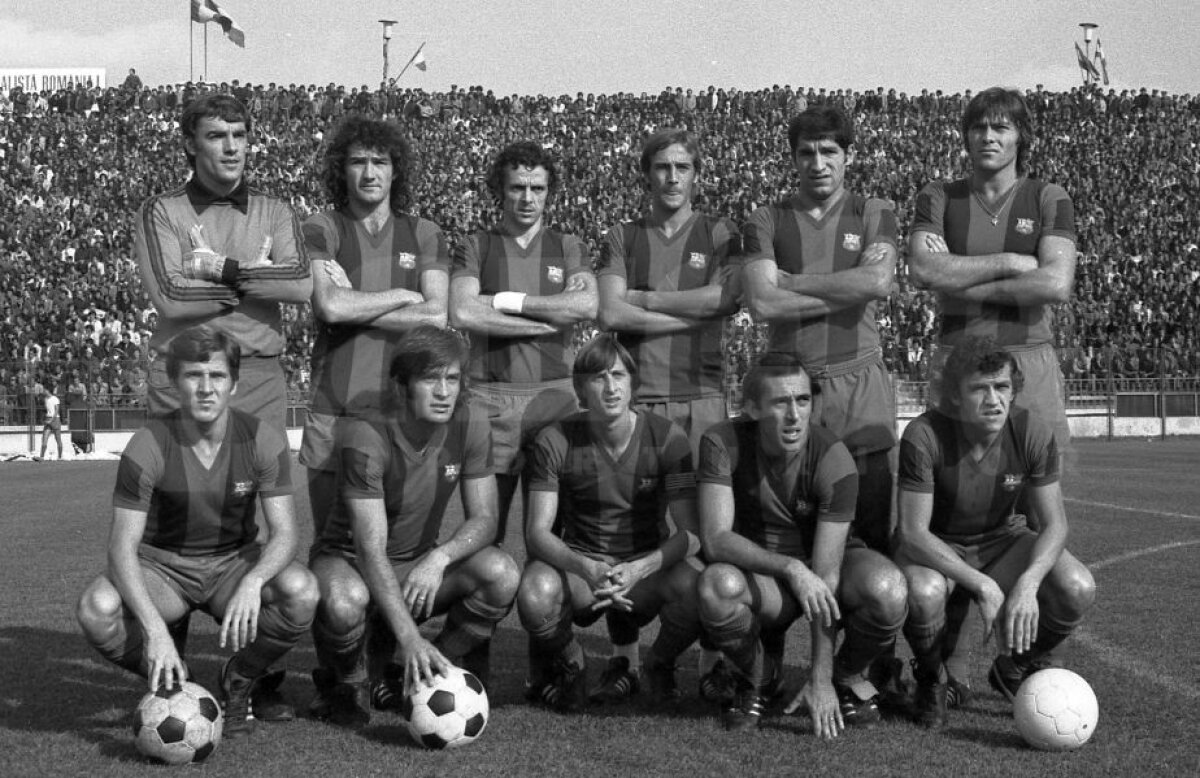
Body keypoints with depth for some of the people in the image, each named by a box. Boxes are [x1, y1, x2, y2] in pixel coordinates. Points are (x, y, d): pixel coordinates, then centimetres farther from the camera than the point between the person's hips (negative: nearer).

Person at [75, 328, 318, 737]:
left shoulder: (262, 439, -14)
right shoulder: (149, 446, -19)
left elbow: (283, 534, -16)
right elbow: (122, 546, -23)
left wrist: (252, 583, -40)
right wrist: (155, 628, -38)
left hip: (235, 562, 1)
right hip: (163, 567, -1)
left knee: (301, 592, -31)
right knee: (96, 609, -33)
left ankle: (240, 681, 0)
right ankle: (172, 681, -1)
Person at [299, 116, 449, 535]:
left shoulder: (425, 235, 11)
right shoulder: (322, 229, 5)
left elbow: (437, 317, -3)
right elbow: (329, 305, -11)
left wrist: (354, 306, -5)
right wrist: (403, 295, -2)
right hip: (333, 409, -1)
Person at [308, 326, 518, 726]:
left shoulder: (470, 428, -11)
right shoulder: (367, 437, -26)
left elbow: (483, 519, -8)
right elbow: (371, 548, -32)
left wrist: (439, 558, -32)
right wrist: (410, 637, -43)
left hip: (419, 564, 5)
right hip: (349, 560, -5)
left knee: (502, 574, -24)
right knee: (346, 602, -40)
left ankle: (407, 680, -3)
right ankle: (347, 683, -2)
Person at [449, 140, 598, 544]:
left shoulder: (569, 248, 14)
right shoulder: (475, 247, 9)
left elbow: (588, 305, -6)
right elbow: (462, 313, -9)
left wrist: (507, 301, -6)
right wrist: (555, 313, -7)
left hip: (554, 393, 1)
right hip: (490, 396, -1)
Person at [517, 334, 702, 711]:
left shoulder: (667, 437, -9)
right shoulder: (555, 441, -9)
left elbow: (691, 532, -13)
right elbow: (537, 532, -14)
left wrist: (637, 570, -32)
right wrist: (588, 570, -35)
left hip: (648, 566, 1)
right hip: (579, 563, 0)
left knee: (696, 588, -34)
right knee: (535, 597, -35)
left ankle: (660, 664, 4)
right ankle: (569, 662, 3)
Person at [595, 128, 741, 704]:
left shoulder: (720, 236, 12)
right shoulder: (622, 238, 13)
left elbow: (722, 297, -7)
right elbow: (610, 313, -2)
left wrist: (642, 297, -1)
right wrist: (693, 313, -4)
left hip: (701, 397, -1)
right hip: (634, 397, 1)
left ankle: (714, 661, 2)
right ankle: (624, 661, 7)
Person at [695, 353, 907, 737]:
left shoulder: (834, 460, -23)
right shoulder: (723, 443, -20)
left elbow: (827, 573, -25)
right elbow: (715, 539, -27)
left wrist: (821, 679, -25)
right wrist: (791, 568, -43)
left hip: (825, 566, 0)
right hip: (762, 578, 0)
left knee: (886, 588, -34)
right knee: (715, 585, -35)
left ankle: (848, 674, 1)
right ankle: (757, 678, -2)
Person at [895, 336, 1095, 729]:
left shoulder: (1033, 434, -18)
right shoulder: (924, 435, -28)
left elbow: (1055, 524, -14)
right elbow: (913, 533, -28)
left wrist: (1027, 583, -34)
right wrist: (982, 586, -37)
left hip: (1002, 539, 3)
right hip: (935, 547, -3)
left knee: (1079, 590, -23)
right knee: (923, 594, -38)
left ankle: (1013, 670, 8)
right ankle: (931, 679, -1)